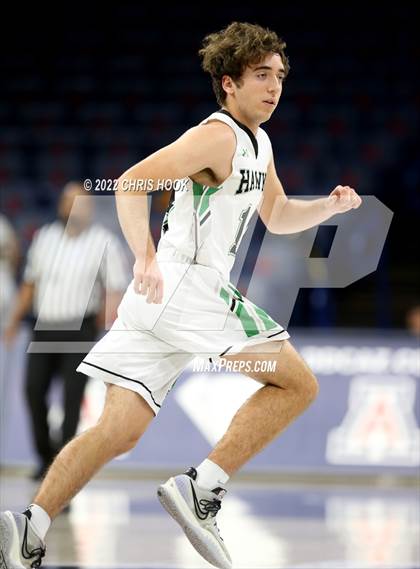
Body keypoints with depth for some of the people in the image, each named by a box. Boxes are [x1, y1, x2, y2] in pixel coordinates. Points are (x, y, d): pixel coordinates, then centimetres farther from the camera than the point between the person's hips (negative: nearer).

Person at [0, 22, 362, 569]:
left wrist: (329, 206, 15)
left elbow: (277, 215, 34)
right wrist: (146, 258, -29)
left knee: (120, 430, 3)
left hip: (159, 298, 9)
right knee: (298, 382, -6)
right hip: (182, 285, -9)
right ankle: (200, 489, -12)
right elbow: (132, 183, -17)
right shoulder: (218, 135, -9)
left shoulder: (259, 144, 21)